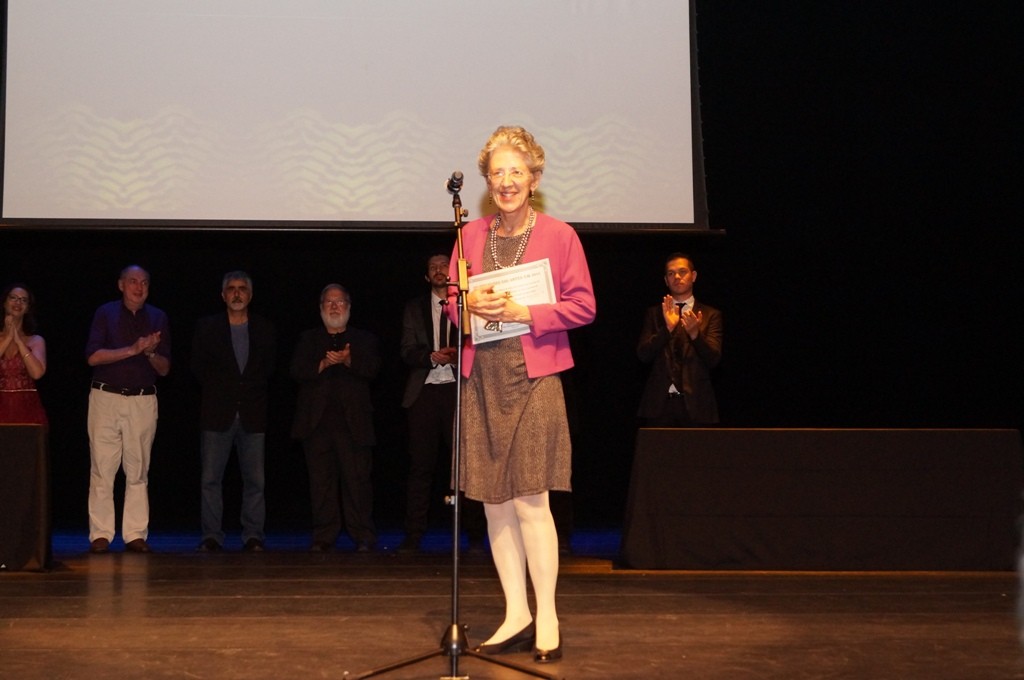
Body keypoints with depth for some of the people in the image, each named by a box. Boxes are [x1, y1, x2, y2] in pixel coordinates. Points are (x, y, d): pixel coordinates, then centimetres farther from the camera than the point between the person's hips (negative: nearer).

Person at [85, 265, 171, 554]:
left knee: (138, 471, 1)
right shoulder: (105, 313, 4)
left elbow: (165, 369, 9)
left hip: (143, 401, 2)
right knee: (102, 469, -3)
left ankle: (135, 535, 5)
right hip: (106, 398, -2)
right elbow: (93, 356, -9)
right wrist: (133, 349, -15)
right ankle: (100, 535, 1)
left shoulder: (158, 318, 10)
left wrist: (150, 353, -12)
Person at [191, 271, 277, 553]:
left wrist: (258, 396, 0)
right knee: (211, 478, -1)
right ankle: (212, 537, 5)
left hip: (253, 415, 1)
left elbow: (270, 369, 10)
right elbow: (198, 366, 7)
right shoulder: (207, 327, 8)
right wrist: (217, 391, 0)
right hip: (217, 413, 0)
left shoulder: (265, 329, 10)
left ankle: (253, 536, 6)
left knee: (255, 479, 0)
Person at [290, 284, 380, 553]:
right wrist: (324, 364, -11)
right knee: (321, 480, 0)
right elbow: (297, 371, 4)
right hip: (317, 420, 2)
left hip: (353, 421, -1)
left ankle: (363, 537, -3)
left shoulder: (364, 339, 17)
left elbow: (372, 368, -1)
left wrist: (348, 360, -17)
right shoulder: (308, 339, 20)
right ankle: (324, 537, 4)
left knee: (357, 478, -6)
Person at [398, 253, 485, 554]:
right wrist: (433, 356, -13)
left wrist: (456, 355, -15)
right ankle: (413, 537, 2)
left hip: (459, 390, -1)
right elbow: (407, 351, 5)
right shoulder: (415, 308, 15)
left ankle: (475, 536, 3)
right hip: (424, 391, 1)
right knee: (420, 465, 0)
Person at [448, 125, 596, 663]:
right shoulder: (471, 235, 12)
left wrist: (524, 313, -13)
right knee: (494, 502, 6)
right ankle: (516, 616, 17)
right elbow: (451, 299, 17)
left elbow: (583, 306, -2)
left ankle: (547, 620, 6)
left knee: (530, 501, -7)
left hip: (533, 378, -4)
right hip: (482, 379, 5)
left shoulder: (558, 235, 1)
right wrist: (470, 305, -6)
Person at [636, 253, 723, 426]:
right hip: (660, 403, 1)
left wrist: (695, 333, -20)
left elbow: (714, 359, -3)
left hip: (696, 404, -1)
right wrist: (667, 328, -13)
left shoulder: (710, 315, 8)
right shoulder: (654, 314, 12)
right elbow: (643, 354, 1)